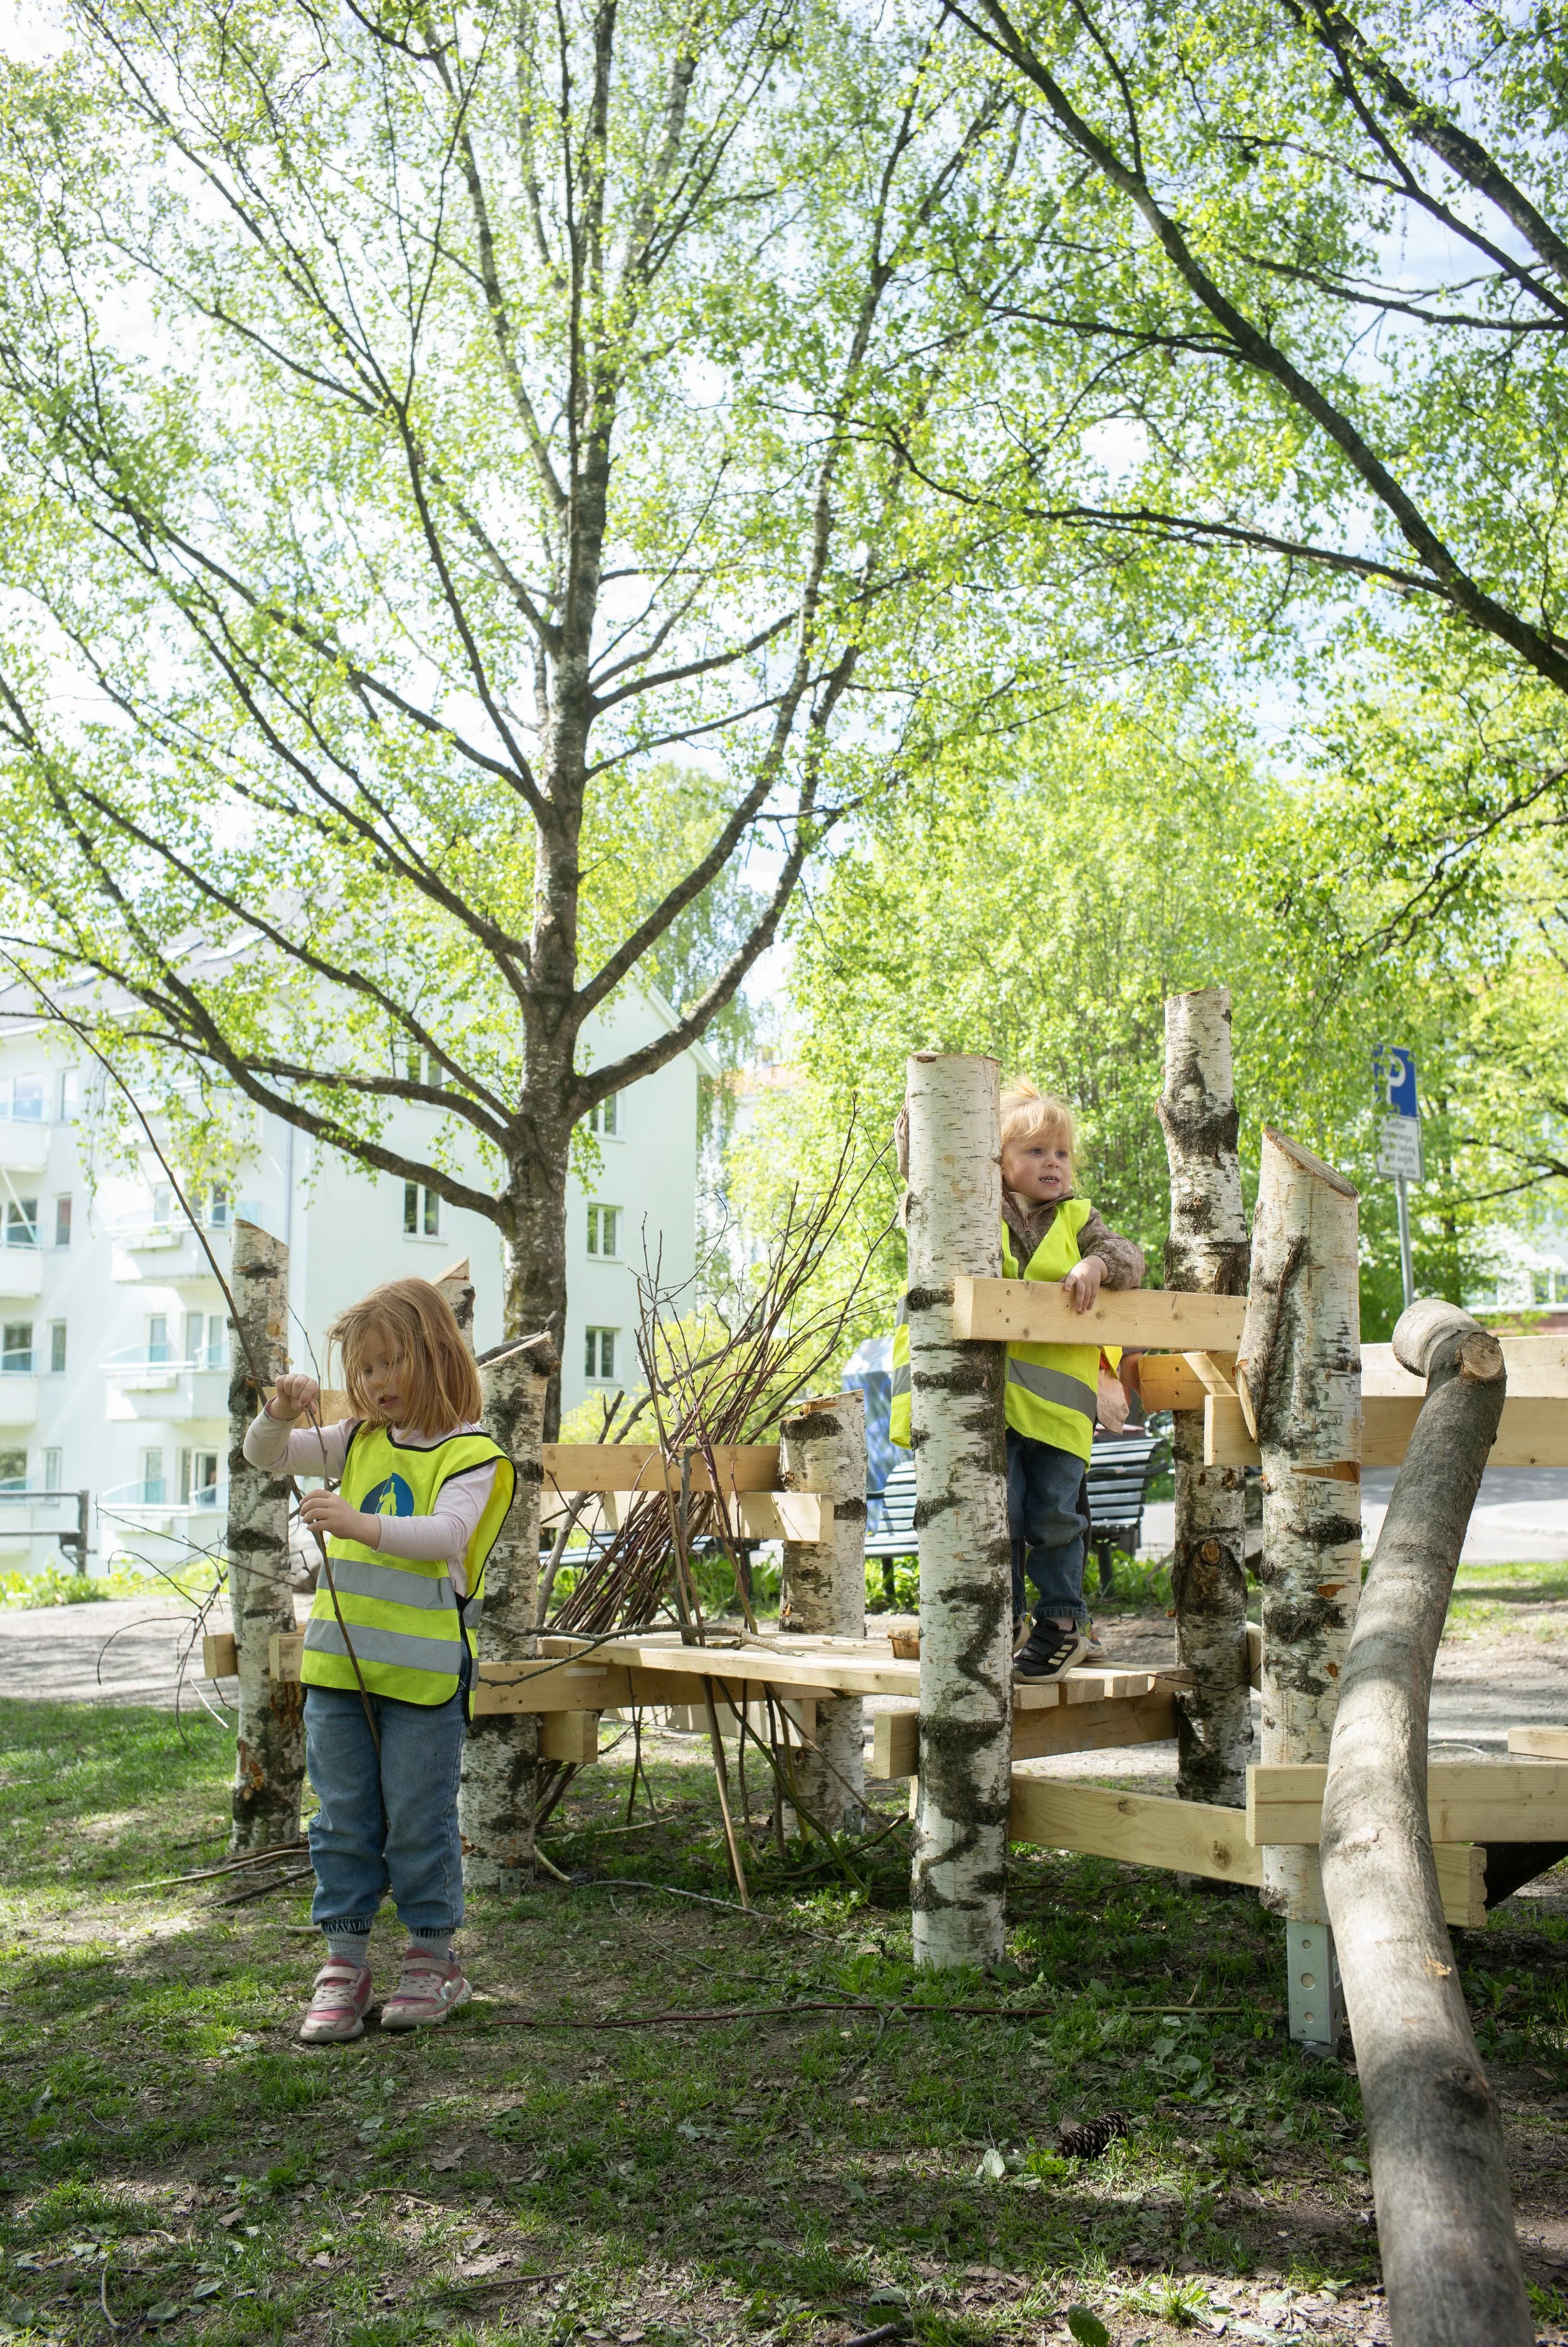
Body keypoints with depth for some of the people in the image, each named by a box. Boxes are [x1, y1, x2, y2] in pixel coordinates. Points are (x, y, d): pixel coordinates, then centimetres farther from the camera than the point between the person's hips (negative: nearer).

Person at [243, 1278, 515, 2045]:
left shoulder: (469, 1453, -8)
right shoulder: (359, 1441, 10)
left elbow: (447, 1534, -23)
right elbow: (266, 1456, 13)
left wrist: (364, 1524, -37)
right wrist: (282, 1414, -9)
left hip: (425, 1671, -5)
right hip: (339, 1663, 5)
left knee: (420, 1822, 5)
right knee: (342, 1821, 10)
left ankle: (433, 1957, 21)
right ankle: (343, 1964, 20)